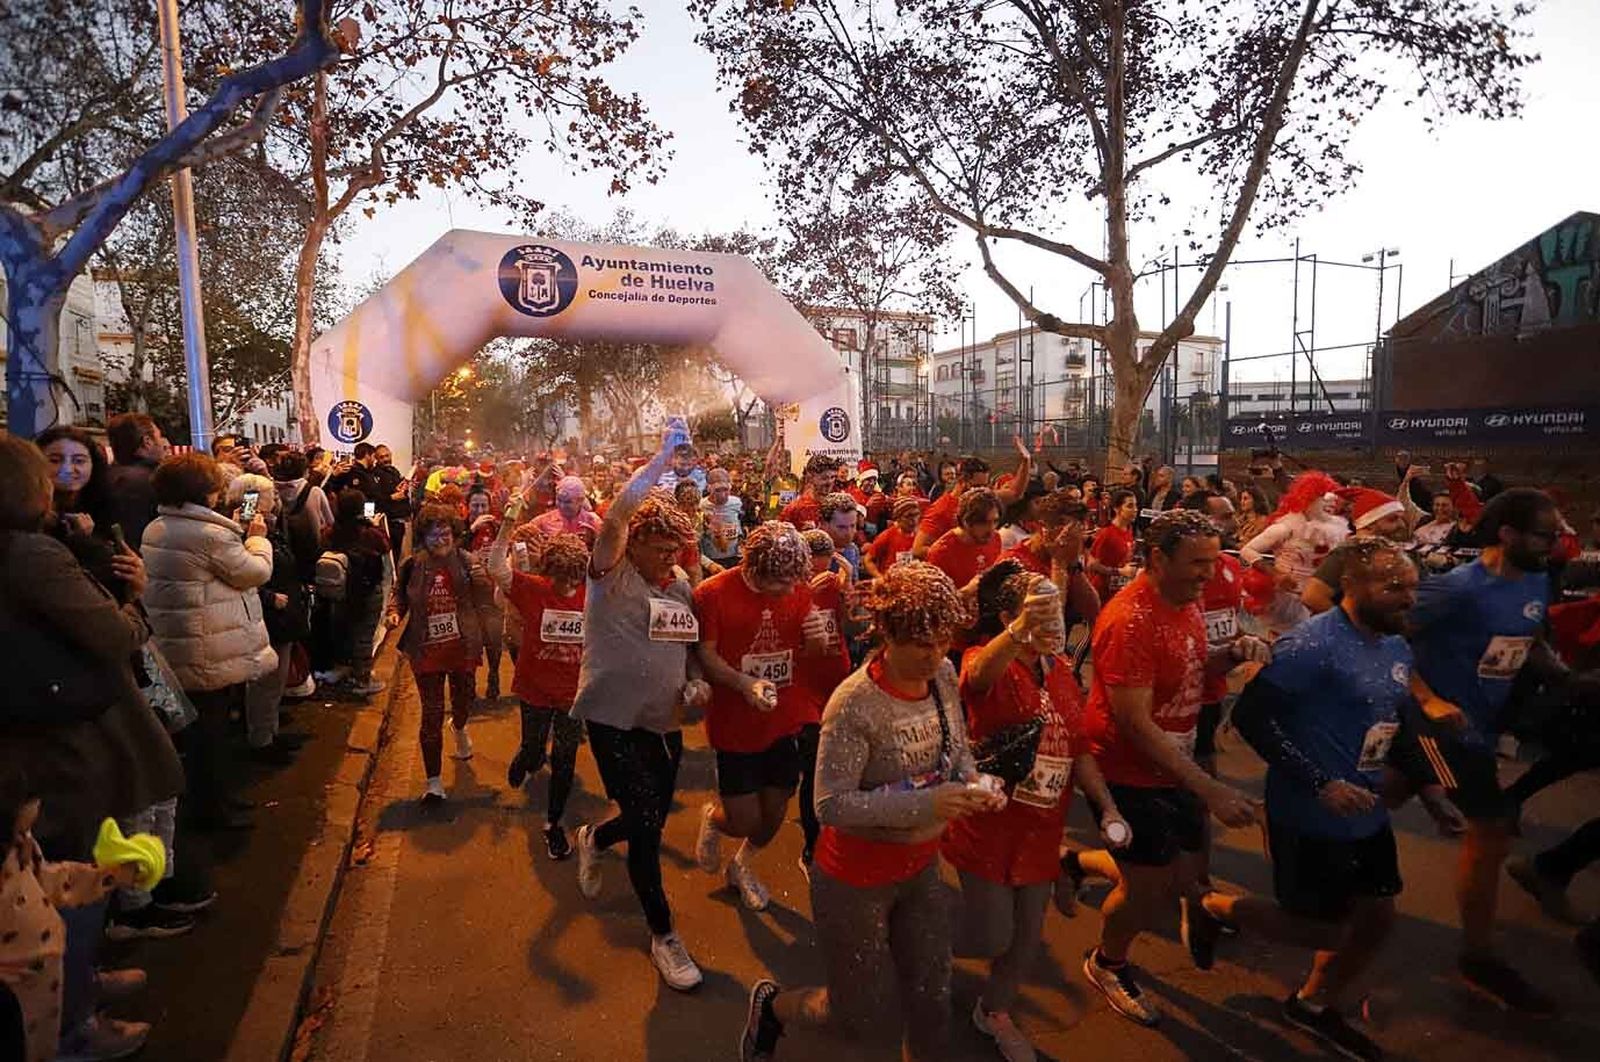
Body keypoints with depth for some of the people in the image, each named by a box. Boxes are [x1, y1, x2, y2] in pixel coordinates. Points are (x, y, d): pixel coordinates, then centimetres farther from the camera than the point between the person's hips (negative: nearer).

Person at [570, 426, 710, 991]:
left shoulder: (682, 587, 6)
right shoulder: (611, 577, -11)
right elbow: (615, 517, -30)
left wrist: (697, 683, -3)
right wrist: (661, 458, -30)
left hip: (665, 722, 6)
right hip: (615, 721, -6)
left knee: (650, 820, 18)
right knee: (646, 827, -8)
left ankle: (593, 839, 52)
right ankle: (663, 935, 14)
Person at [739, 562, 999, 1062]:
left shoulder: (945, 676, -7)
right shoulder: (856, 704, -27)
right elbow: (831, 805, -28)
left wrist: (972, 783, -13)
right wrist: (926, 803, -36)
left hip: (921, 867, 6)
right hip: (857, 876, -5)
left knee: (933, 1006, 16)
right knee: (859, 1016, 14)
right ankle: (771, 1004, 43)